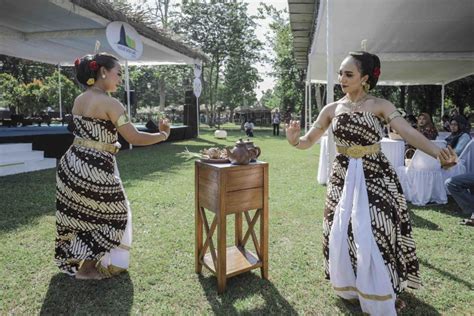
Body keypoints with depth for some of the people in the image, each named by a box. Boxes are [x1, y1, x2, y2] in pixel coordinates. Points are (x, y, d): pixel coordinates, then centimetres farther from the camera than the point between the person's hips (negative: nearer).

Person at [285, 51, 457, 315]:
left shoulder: (380, 105, -5)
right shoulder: (332, 109, 4)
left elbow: (409, 132, -19)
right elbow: (309, 141, 5)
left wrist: (437, 152, -38)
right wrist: (294, 139, -18)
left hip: (376, 176, -3)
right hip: (343, 178, 3)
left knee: (373, 238, -4)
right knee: (340, 236, 6)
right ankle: (351, 287, 31)